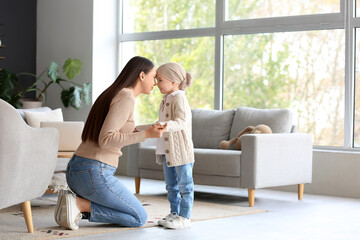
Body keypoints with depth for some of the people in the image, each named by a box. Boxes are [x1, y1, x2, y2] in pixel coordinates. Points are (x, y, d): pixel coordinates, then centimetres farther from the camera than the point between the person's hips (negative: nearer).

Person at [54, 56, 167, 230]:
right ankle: (79, 204, -6)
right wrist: (145, 135, -18)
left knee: (129, 214, 25)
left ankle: (75, 201, 6)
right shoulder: (126, 97, -12)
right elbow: (104, 140, -21)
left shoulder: (111, 95, 18)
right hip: (94, 175, -9)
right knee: (139, 218, 7)